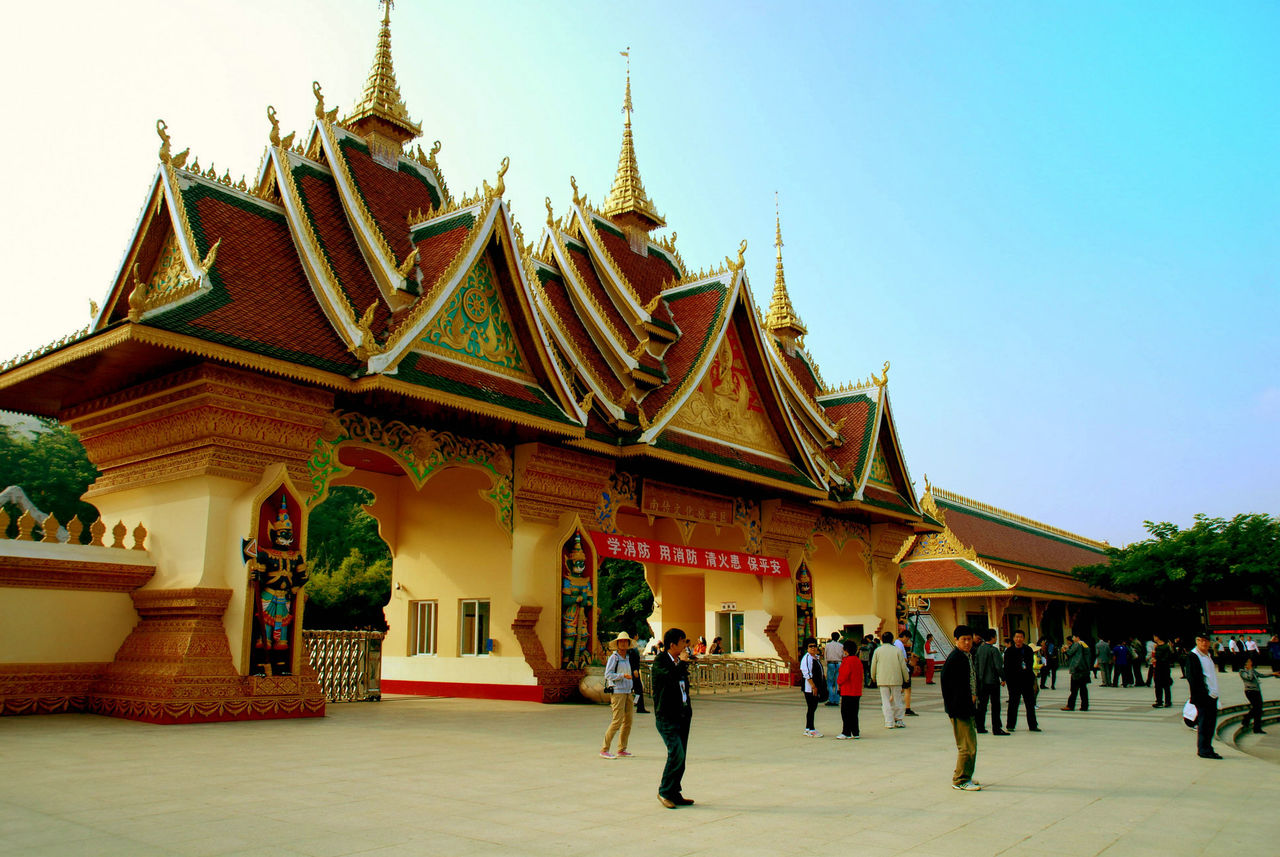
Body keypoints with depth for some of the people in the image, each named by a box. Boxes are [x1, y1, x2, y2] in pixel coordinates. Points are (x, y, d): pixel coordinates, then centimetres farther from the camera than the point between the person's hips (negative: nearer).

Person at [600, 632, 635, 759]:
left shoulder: (627, 658, 15)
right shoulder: (613, 657, -7)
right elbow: (608, 674, -14)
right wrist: (623, 675, -23)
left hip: (627, 692, 8)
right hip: (617, 692, -8)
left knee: (628, 721, 6)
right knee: (617, 721, -12)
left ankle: (622, 750, 14)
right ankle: (604, 750, -7)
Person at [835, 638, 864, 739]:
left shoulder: (847, 661, -16)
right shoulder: (858, 660, 10)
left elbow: (843, 676, -18)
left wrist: (839, 682, 3)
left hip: (848, 691, -8)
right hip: (857, 691, 8)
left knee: (846, 712, -2)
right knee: (854, 713, 13)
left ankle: (846, 733, -1)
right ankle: (855, 733, 14)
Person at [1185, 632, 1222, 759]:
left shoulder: (1208, 656, 18)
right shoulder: (1192, 656, -10)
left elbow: (1212, 676, 21)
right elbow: (1192, 678, -14)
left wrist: (1215, 694, 14)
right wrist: (1198, 695, -19)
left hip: (1212, 696, 9)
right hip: (1202, 696, -9)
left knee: (1211, 724, 11)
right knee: (1204, 723, -5)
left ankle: (1207, 748, 20)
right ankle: (1203, 750, 0)